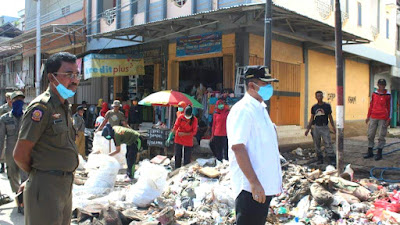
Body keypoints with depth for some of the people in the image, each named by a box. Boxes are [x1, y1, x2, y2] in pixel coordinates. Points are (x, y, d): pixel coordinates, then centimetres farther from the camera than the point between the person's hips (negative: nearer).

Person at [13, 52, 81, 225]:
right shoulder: (42, 107, -15)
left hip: (65, 185, 9)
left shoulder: (64, 107, 13)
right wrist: (35, 175, 2)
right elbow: (20, 154, -16)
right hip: (46, 187, -8)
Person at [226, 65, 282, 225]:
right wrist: (254, 182, -26)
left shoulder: (261, 109, 16)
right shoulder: (243, 110, -15)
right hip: (250, 188, -10)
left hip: (265, 186, 10)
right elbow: (237, 146, -24)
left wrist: (275, 180, 22)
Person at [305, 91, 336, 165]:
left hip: (325, 127, -3)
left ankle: (332, 159, -6)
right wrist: (308, 129, 7)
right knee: (317, 145, 6)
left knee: (328, 144, -9)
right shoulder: (314, 107, 6)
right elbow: (312, 118, 11)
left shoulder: (327, 106, 1)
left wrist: (333, 127, 1)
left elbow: (330, 117, 6)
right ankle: (320, 159, 17)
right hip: (316, 127, 3)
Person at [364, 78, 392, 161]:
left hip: (383, 118, -4)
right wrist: (368, 116, 14)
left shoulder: (388, 95, 0)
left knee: (381, 136, 0)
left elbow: (390, 107, 2)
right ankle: (370, 152, 14)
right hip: (373, 118, 4)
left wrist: (389, 119, -3)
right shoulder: (374, 94, 9)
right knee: (370, 135, 5)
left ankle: (379, 153, 8)